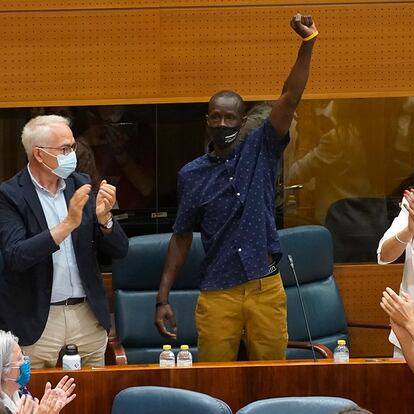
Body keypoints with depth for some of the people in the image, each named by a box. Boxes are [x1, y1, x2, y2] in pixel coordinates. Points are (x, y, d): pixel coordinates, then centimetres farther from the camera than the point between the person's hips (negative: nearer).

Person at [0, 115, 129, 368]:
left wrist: (103, 217, -13)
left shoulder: (81, 186, 6)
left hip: (88, 318, 4)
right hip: (37, 322, -4)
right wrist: (68, 224, -26)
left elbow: (119, 251, 7)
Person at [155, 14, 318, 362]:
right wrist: (162, 298, 5)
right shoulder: (191, 175, 6)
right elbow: (182, 238, 10)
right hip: (217, 294, 0)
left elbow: (290, 99, -7)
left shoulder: (260, 150, 4)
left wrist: (307, 43, -19)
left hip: (266, 289, 0)